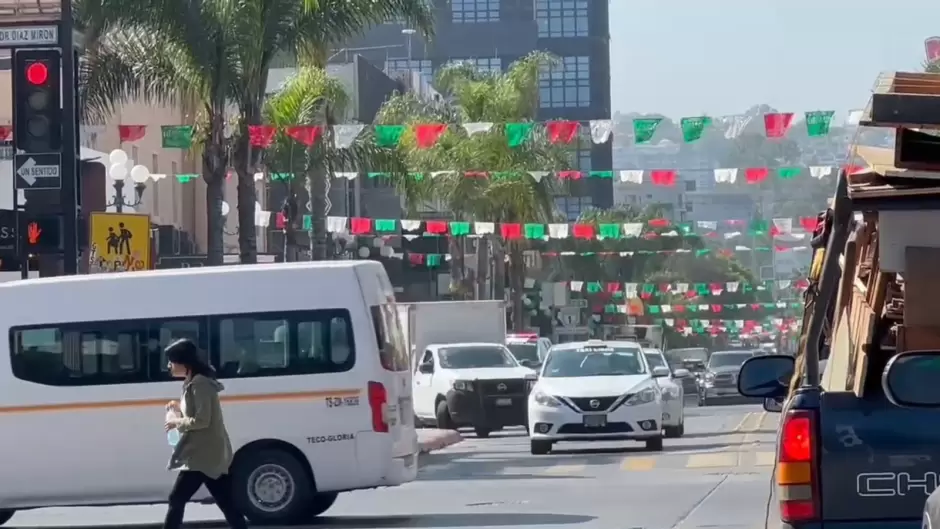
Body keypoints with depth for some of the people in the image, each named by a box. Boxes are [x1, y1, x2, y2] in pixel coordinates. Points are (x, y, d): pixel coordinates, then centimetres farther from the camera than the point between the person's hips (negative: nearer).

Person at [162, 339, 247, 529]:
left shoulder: (199, 384, -14)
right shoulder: (194, 383, 17)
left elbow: (202, 421, -21)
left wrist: (177, 422, -9)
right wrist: (179, 408, 10)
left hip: (203, 455, -10)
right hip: (210, 454, 10)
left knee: (177, 500, -6)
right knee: (227, 505, 7)